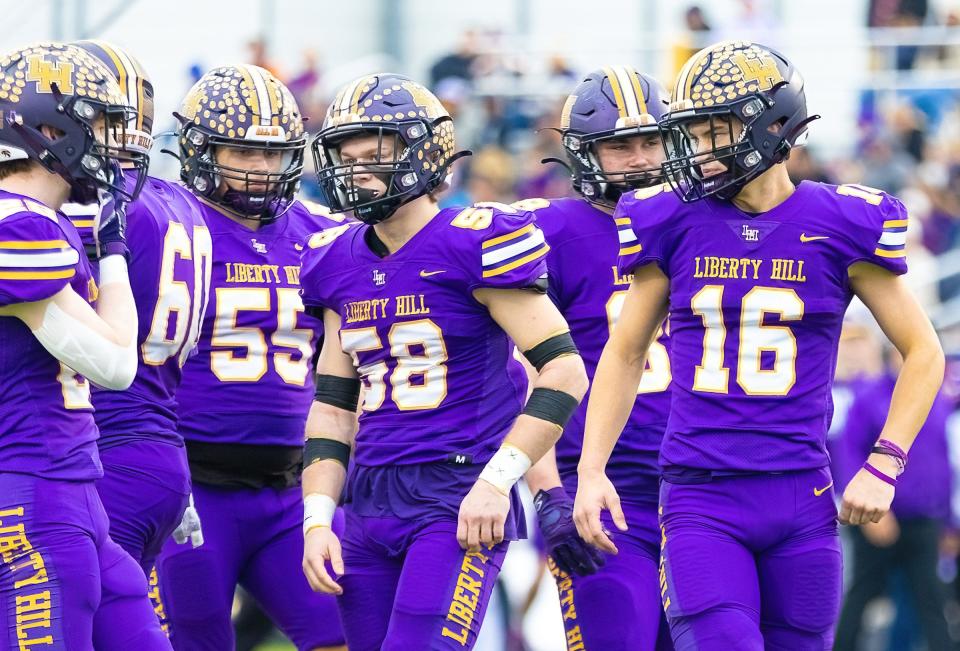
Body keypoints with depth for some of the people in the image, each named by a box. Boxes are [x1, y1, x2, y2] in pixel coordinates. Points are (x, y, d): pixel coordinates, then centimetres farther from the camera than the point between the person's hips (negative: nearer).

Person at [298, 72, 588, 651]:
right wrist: (317, 520, 6)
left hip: (459, 501, -7)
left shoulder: (472, 245, -9)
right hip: (371, 505, 7)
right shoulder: (340, 265, 12)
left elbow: (565, 370, -12)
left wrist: (496, 483, -17)